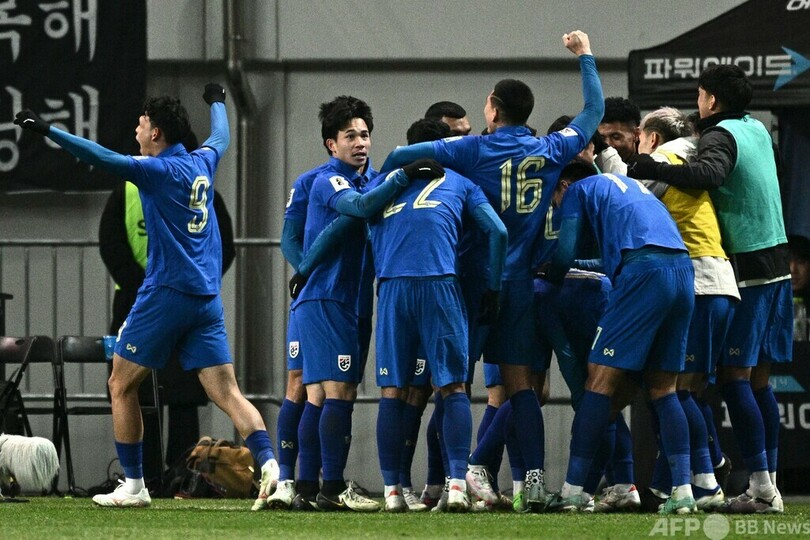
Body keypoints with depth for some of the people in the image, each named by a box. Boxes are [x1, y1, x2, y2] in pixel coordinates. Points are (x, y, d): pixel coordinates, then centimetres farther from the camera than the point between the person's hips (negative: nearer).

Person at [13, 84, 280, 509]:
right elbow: (221, 137, 35)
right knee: (226, 392, 0)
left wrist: (47, 131, -22)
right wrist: (217, 101, 55)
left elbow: (104, 158, -21)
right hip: (207, 298, 7)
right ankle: (269, 462, -21)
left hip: (165, 295, -6)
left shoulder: (158, 170, -9)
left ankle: (133, 485, 6)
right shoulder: (202, 163, 12)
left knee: (121, 385, 7)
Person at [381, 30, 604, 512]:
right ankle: (535, 479, -6)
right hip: (521, 285, 3)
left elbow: (405, 156, -10)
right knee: (520, 382, 4)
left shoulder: (476, 150, -4)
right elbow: (594, 112, 19)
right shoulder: (552, 151, 5)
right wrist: (585, 57, 30)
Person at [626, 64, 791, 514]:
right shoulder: (757, 130, 15)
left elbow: (708, 174, -31)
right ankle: (768, 485, 7)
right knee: (758, 379, 10)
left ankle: (761, 486, -14)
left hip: (747, 269, -8)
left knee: (735, 376, -8)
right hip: (776, 263, 8)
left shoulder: (721, 136, -10)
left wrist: (647, 169, -31)